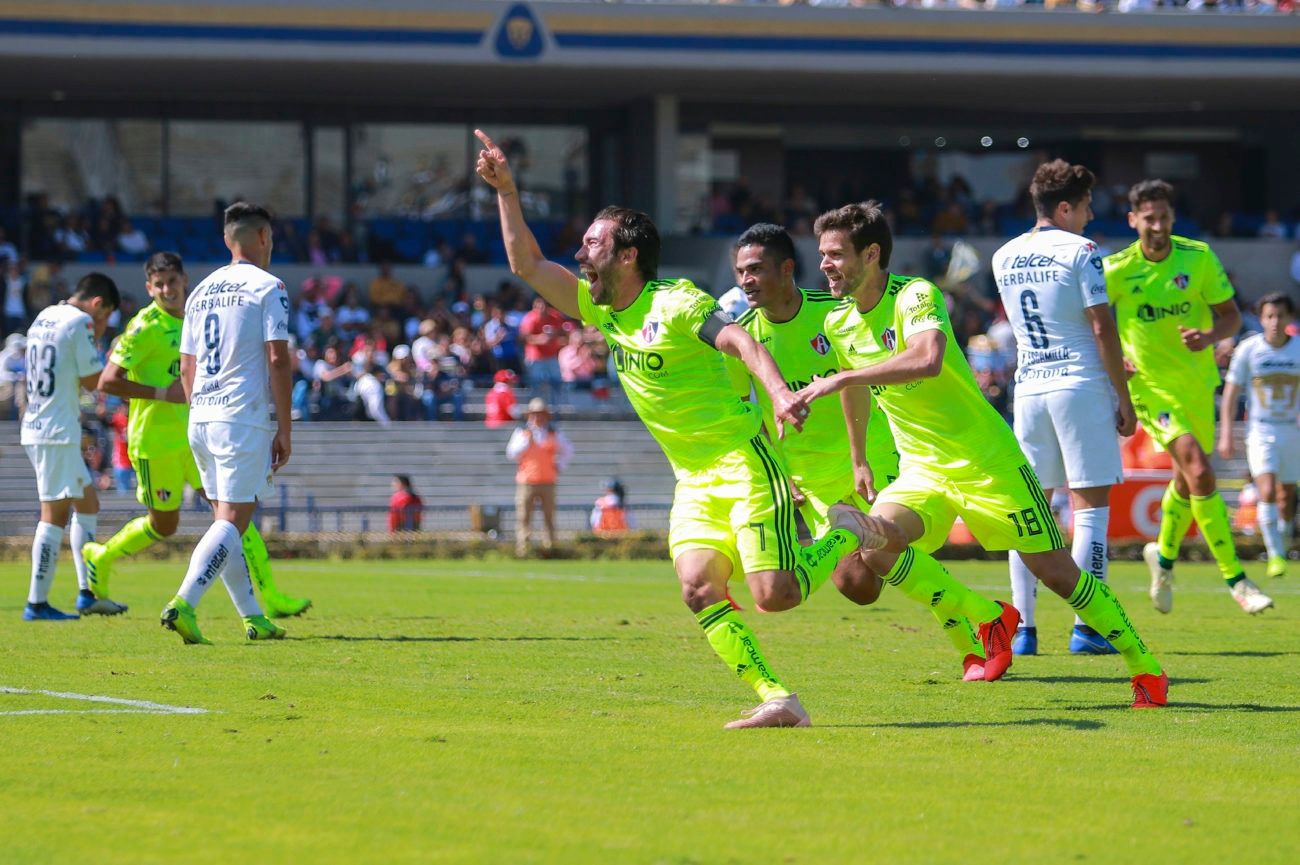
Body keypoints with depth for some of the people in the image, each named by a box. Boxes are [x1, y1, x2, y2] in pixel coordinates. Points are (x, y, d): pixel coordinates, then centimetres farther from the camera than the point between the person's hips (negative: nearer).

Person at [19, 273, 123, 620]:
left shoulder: (44, 317, 15)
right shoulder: (80, 322, -11)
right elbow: (93, 380, -9)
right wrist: (96, 341, 3)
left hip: (36, 427, 10)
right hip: (58, 432, -10)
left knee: (88, 502, 17)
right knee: (56, 514, -7)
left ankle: (87, 594, 18)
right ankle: (37, 603, -7)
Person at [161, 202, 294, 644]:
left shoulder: (202, 291, 15)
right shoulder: (267, 288, -5)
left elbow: (187, 367, 16)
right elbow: (278, 360, -11)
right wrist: (285, 429, -7)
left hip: (201, 419, 7)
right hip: (245, 418, -7)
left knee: (226, 520, 12)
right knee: (232, 521, -10)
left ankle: (254, 618, 14)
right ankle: (183, 604, -25)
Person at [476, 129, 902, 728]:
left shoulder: (676, 304, -13)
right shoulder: (601, 310, 11)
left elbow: (742, 342, -28)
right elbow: (528, 264, 16)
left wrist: (779, 392, -47)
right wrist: (506, 192, 6)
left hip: (743, 464, -7)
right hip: (693, 481, 7)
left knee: (775, 595, -14)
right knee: (699, 590, -15)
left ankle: (848, 532, 14)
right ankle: (776, 700, -15)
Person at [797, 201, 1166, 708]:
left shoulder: (915, 296, -18)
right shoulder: (838, 324, 4)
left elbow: (927, 360, -39)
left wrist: (842, 379, -38)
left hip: (987, 461, -6)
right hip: (921, 471, 6)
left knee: (1056, 573, -2)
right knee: (874, 546, -21)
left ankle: (1146, 669, 15)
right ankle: (989, 619, -3)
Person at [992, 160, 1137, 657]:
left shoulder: (1004, 257, 11)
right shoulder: (1079, 251, -7)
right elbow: (1102, 328, -9)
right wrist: (1124, 400, -4)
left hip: (1029, 388, 5)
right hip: (1082, 387, -5)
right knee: (1090, 505, -2)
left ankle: (1023, 629, 4)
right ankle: (1085, 628, -6)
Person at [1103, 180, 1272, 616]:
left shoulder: (1199, 257, -5)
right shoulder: (1117, 270, -10)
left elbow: (1231, 315, 1)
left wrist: (1209, 336, -20)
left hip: (1198, 383, 4)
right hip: (1151, 387, -4)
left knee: (1187, 481, 19)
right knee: (1200, 472, -21)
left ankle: (1164, 556, 47)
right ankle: (1235, 579, -18)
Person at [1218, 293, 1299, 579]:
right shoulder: (1248, 349, -6)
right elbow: (1230, 394, -1)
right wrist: (1226, 434, -6)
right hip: (1260, 432, -2)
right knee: (1267, 492, -18)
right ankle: (1275, 556, -15)